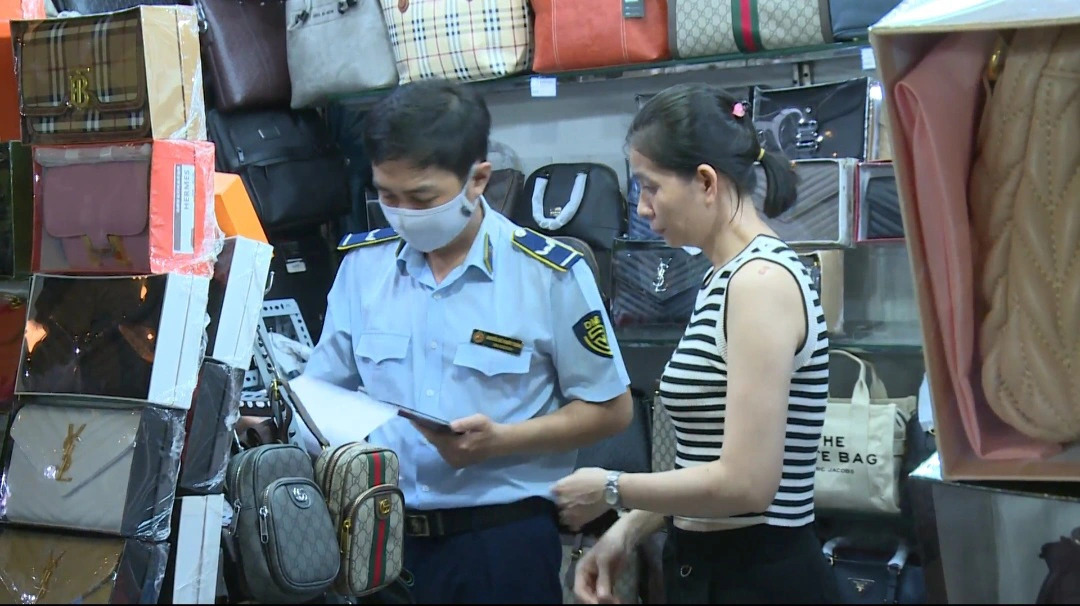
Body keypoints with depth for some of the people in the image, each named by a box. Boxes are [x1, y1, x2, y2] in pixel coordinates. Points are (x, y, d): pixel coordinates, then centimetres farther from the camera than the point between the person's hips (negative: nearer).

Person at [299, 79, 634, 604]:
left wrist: (500, 441, -16)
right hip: (380, 530, 4)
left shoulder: (549, 274, -9)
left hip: (502, 540, -3)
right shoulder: (362, 261, 2)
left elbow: (610, 409, -4)